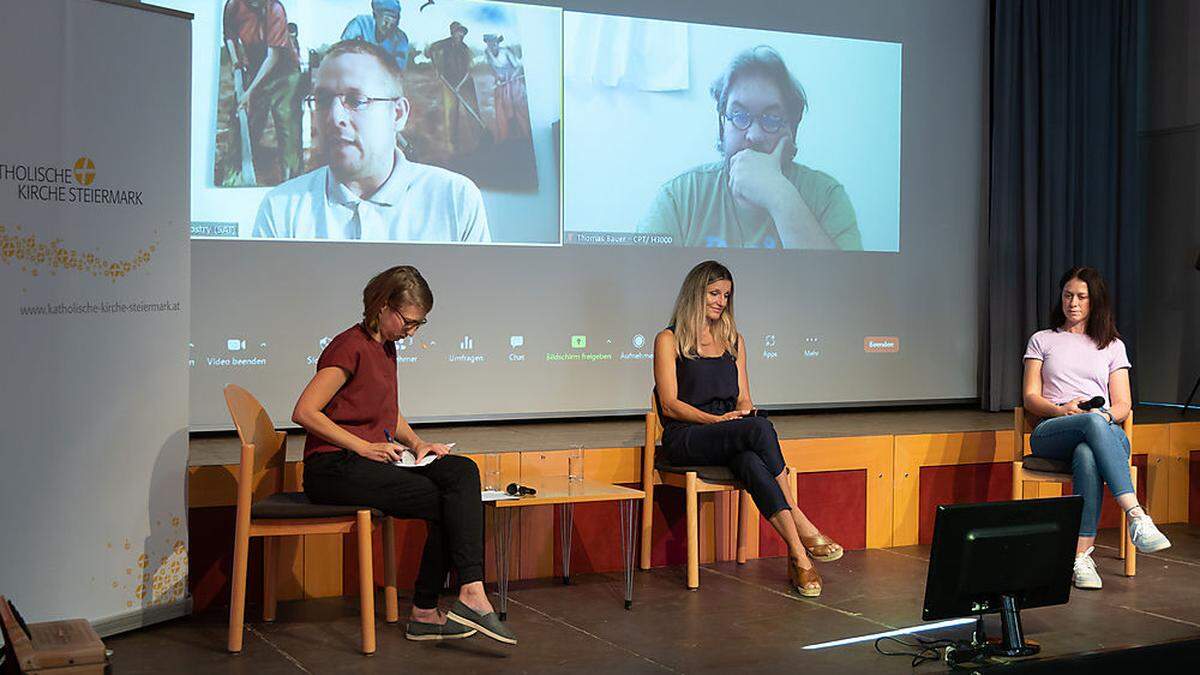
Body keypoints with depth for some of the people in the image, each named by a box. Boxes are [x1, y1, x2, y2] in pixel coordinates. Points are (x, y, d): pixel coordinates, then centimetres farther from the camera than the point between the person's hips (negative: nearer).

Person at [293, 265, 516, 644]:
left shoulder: (386, 348, 16)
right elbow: (304, 413, -19)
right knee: (446, 501, -20)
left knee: (461, 471, -14)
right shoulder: (351, 346, -11)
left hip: (370, 460, 8)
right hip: (333, 468, -8)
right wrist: (366, 447, -20)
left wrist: (417, 443, 9)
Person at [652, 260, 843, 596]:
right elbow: (670, 405, -4)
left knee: (750, 461, -36)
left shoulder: (734, 341, 22)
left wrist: (746, 414, -7)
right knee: (760, 428, -34)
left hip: (733, 437, 4)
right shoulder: (670, 340, 5)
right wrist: (717, 419, -18)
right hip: (686, 439, -4)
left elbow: (743, 399, 18)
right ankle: (800, 523, -34)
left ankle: (797, 556, -43)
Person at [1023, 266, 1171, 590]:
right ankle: (1137, 517, -53)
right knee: (1094, 422, -40)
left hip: (1106, 432, 1)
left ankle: (1082, 555, -50)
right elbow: (1031, 397, 10)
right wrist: (1062, 410, -12)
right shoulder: (1042, 341, 22)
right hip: (1052, 432, -1)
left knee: (1087, 456, -41)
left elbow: (1123, 405, 15)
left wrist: (1108, 414, -11)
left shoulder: (1113, 346, 24)